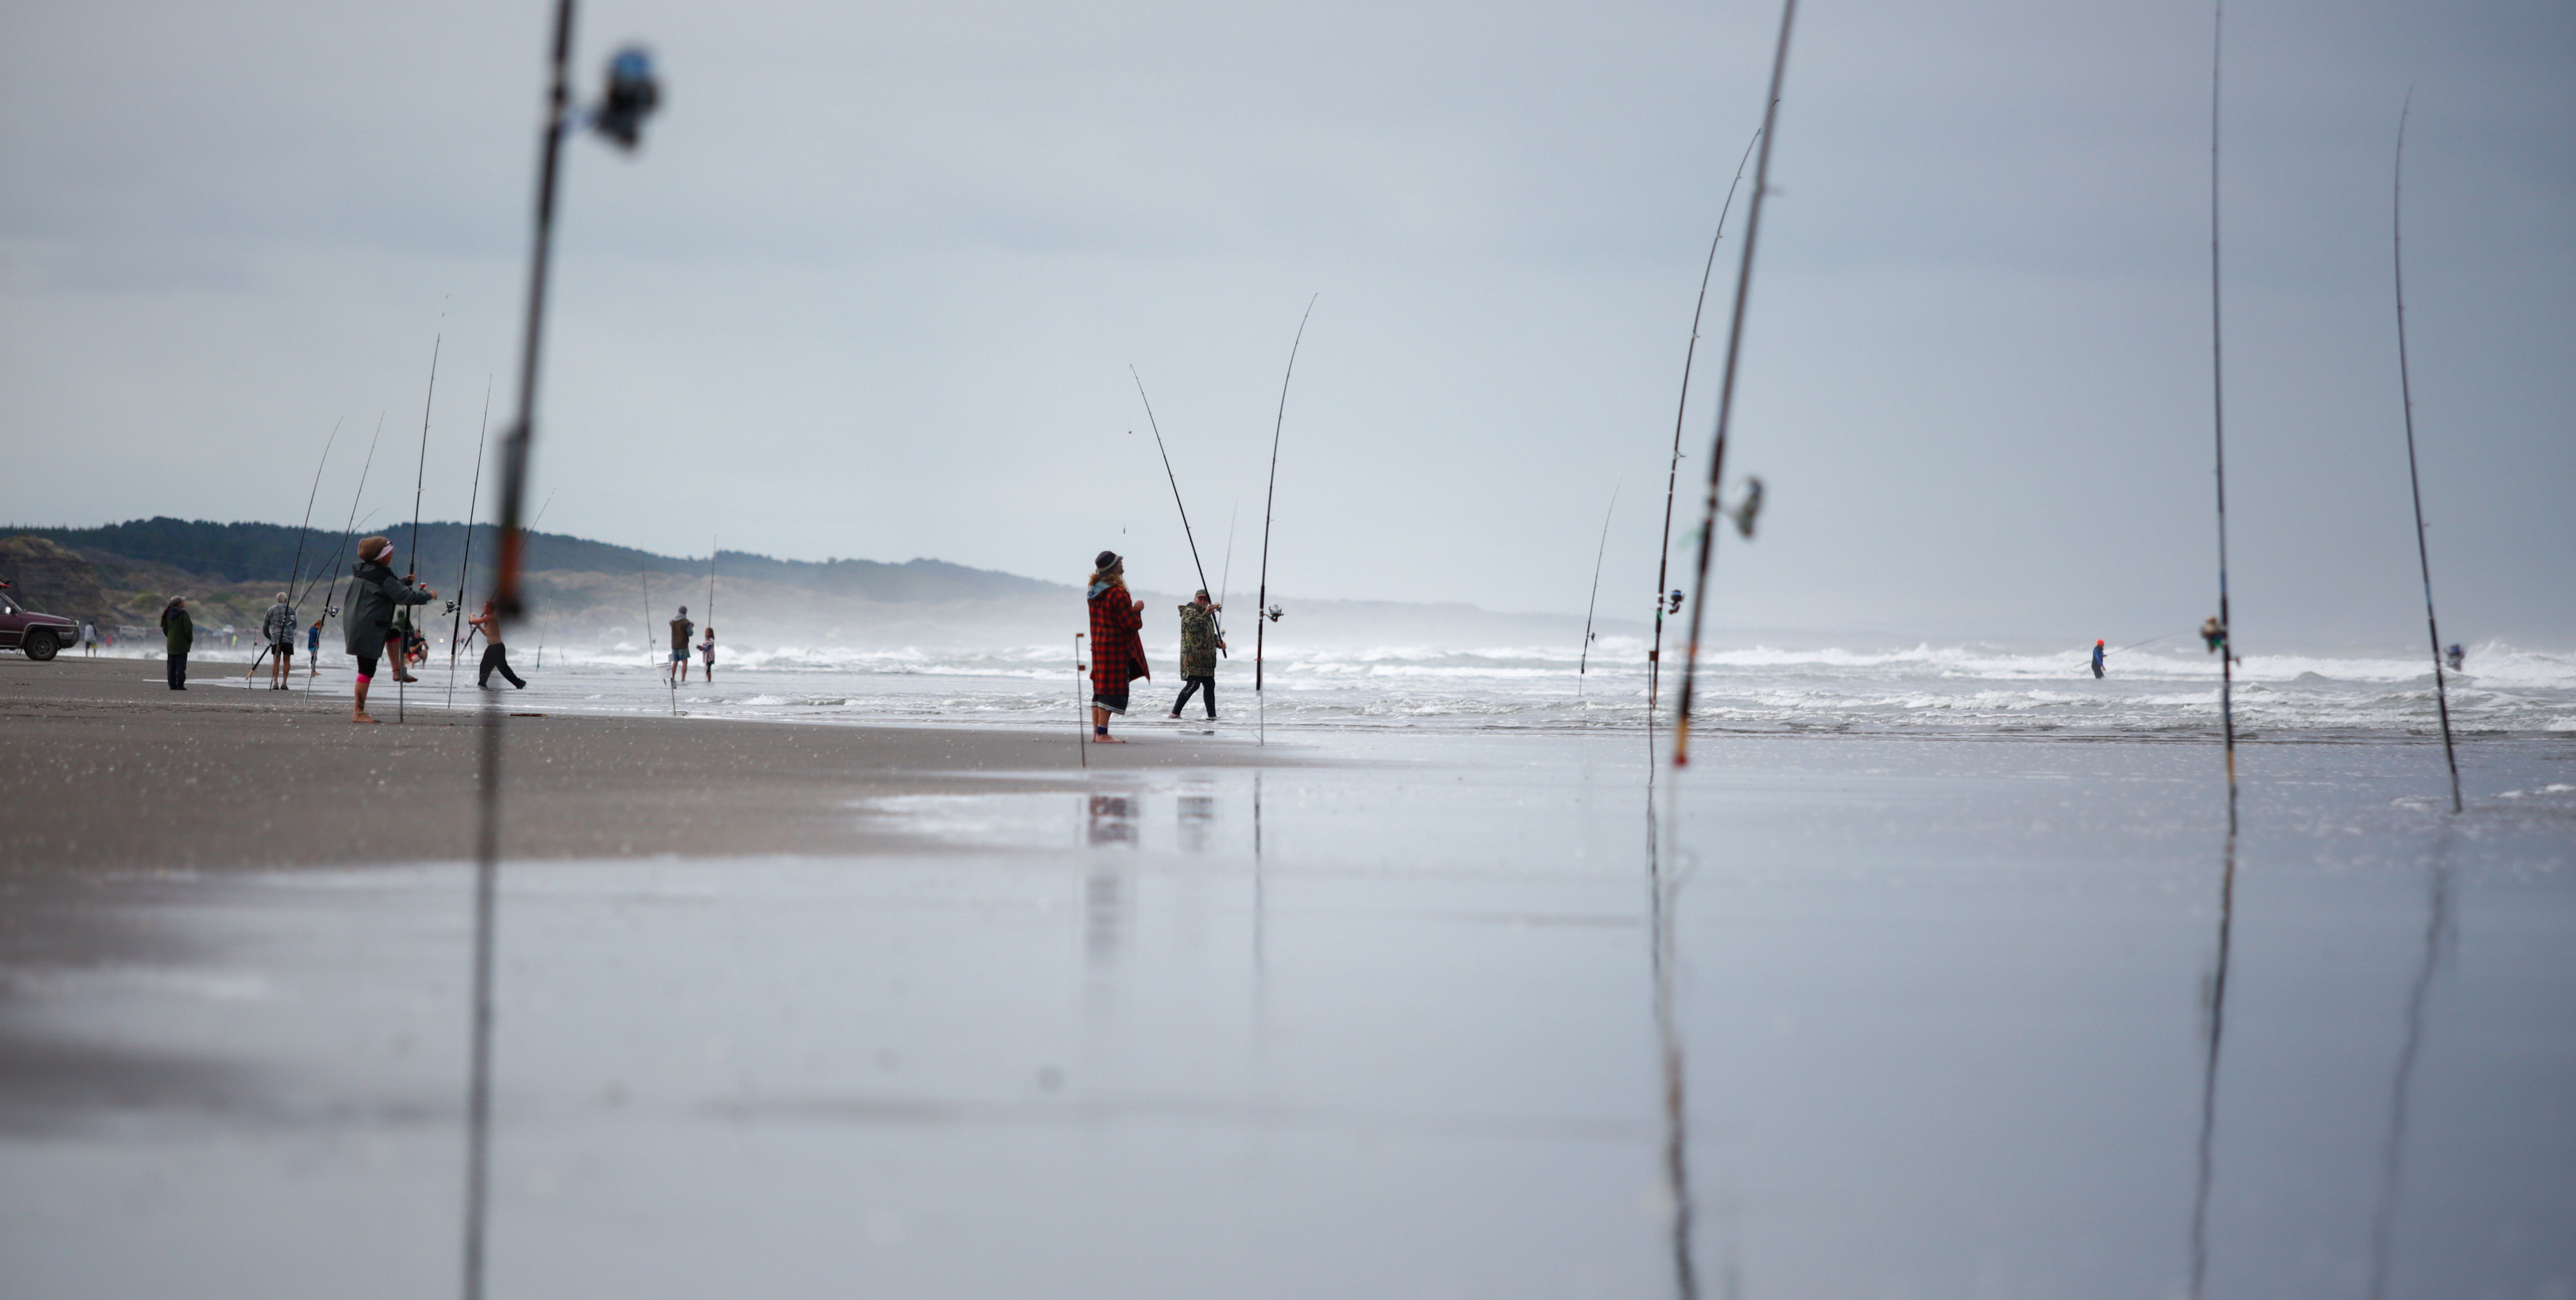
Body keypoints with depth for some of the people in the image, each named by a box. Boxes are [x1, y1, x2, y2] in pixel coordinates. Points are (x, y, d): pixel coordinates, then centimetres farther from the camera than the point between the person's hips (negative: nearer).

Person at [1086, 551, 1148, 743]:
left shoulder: (1095, 591, 10)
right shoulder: (1117, 593, -18)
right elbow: (1131, 624, -16)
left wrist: (1131, 608, 21)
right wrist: (1137, 609, 1)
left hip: (1098, 646, 9)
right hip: (1116, 648, -9)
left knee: (1100, 689, 12)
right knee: (1113, 691, -6)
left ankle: (1096, 733, 14)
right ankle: (1103, 734, -7)